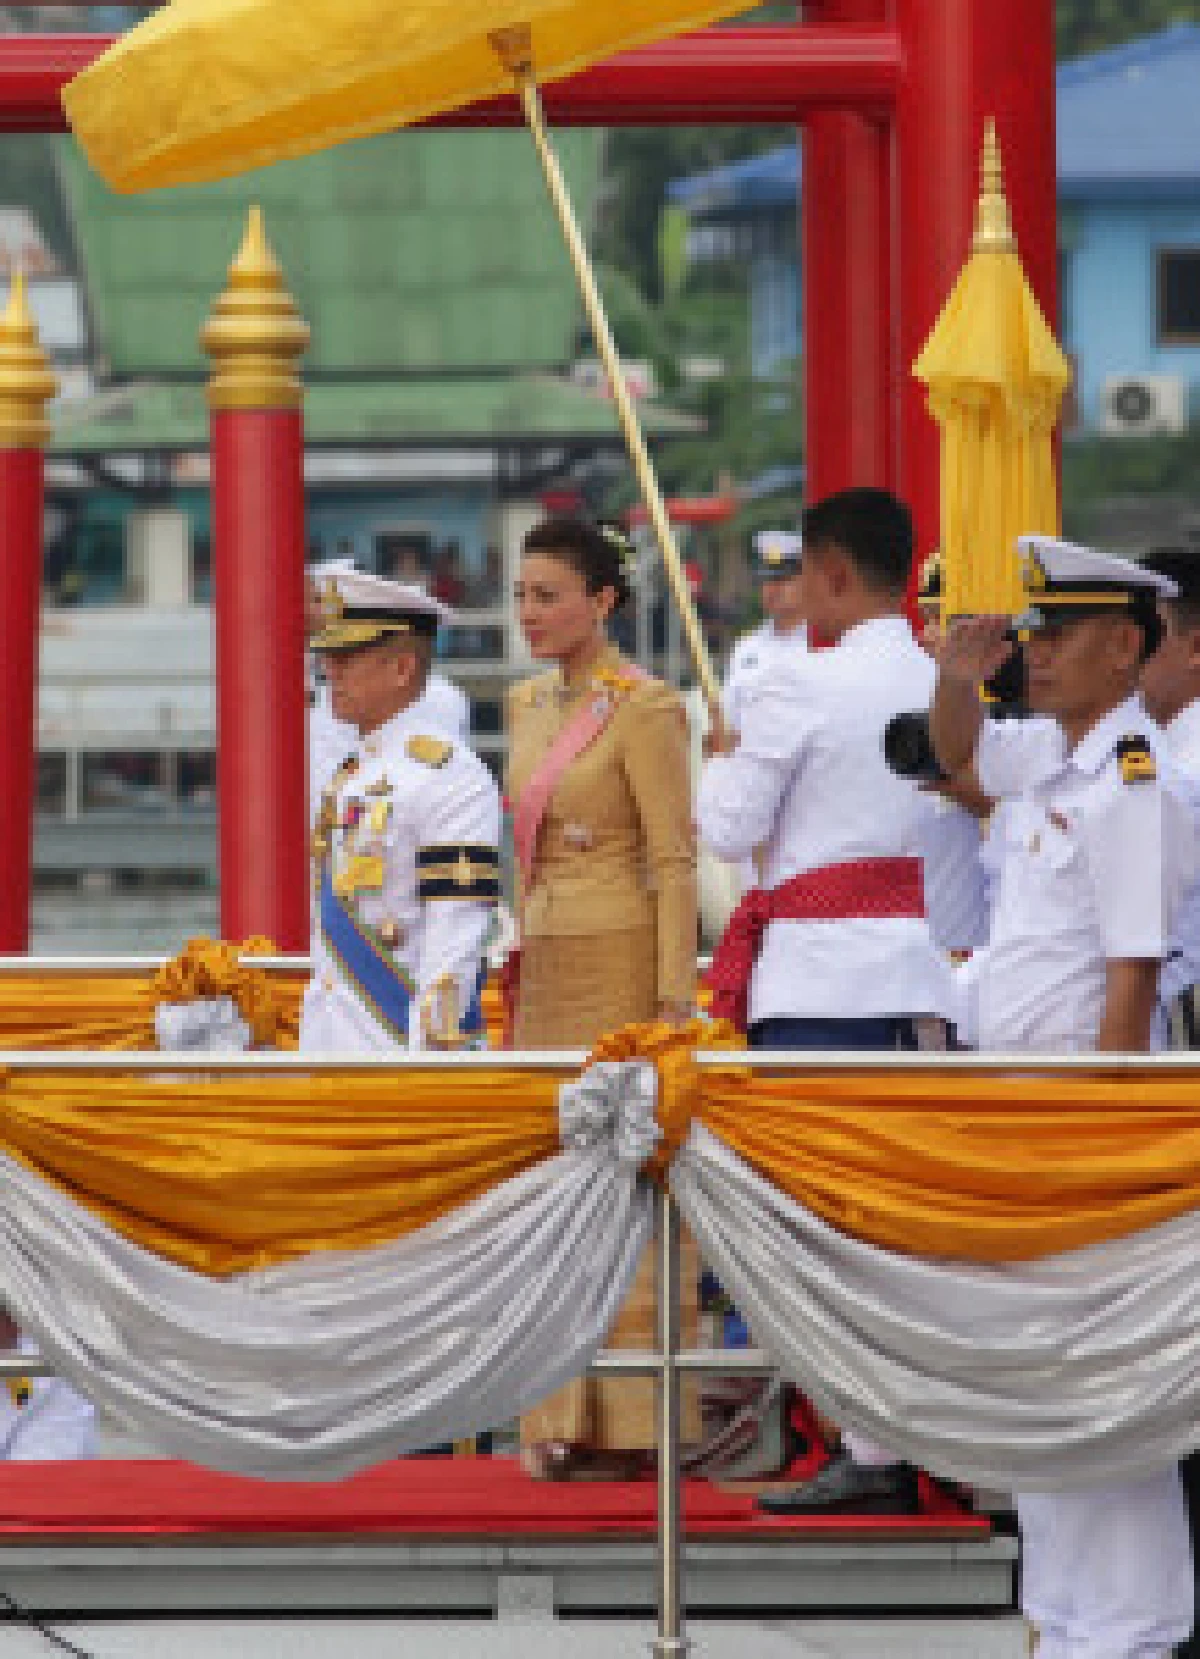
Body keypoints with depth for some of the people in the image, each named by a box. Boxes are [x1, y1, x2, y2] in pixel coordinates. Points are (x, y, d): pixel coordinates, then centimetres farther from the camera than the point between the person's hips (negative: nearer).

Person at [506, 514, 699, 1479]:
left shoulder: (643, 708, -10)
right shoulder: (529, 705, 14)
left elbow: (675, 859, -13)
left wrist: (673, 1002, -17)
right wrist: (514, 979, 18)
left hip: (620, 964, -8)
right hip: (544, 966, 8)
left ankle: (637, 1425, -1)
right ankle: (570, 1419, 12)